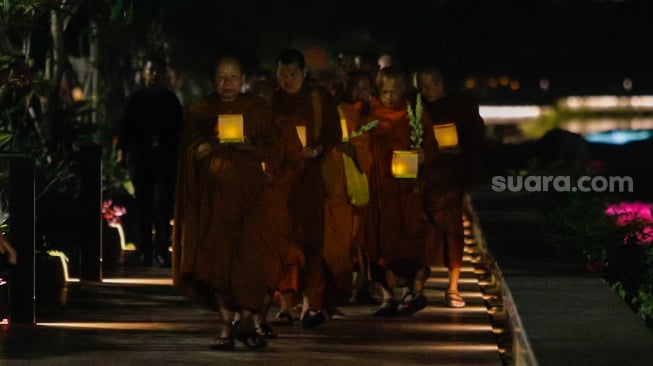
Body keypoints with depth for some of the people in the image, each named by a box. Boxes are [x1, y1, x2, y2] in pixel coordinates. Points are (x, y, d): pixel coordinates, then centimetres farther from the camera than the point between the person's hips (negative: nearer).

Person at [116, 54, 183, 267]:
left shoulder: (171, 100, 10)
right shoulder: (135, 100, 7)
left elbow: (179, 130, 13)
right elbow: (125, 127, 3)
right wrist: (121, 150, -8)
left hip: (166, 159, 0)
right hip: (140, 157, 0)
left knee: (163, 205, -8)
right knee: (143, 204, 0)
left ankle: (162, 251, -8)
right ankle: (144, 251, 3)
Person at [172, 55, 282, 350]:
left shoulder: (258, 109, 9)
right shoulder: (201, 111, 9)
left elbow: (272, 149, 3)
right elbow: (190, 153, 2)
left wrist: (247, 146, -15)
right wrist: (212, 143, -17)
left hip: (248, 192, 0)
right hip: (213, 192, 1)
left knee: (249, 257, -11)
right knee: (217, 257, -5)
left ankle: (247, 321, 2)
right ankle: (226, 325, 0)